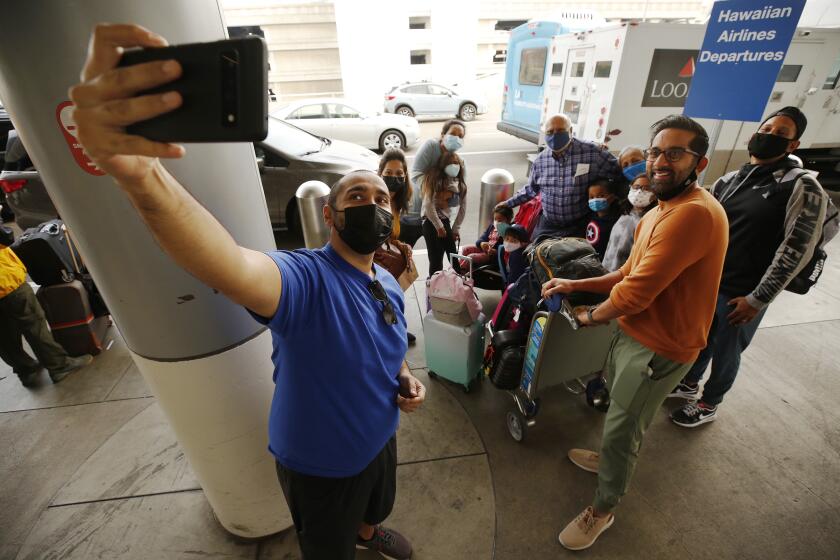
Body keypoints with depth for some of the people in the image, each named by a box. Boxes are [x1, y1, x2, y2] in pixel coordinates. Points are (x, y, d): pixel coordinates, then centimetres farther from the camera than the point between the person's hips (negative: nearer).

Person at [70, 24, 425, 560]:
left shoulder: (390, 286, -9)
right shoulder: (305, 278, -34)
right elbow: (230, 267, -57)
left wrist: (406, 379, -11)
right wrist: (139, 175, -73)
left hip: (380, 440, 7)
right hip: (319, 465, -6)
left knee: (374, 508, 39)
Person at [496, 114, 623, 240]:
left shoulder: (592, 152, -14)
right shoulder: (540, 160, 0)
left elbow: (618, 173, -3)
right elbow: (530, 189, 15)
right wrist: (508, 203, 18)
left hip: (579, 227, -4)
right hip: (547, 225, 4)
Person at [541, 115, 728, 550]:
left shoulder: (695, 213, -27)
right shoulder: (662, 211, 9)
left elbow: (638, 291, -29)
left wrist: (591, 316, -11)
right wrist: (575, 285, 2)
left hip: (659, 347, -9)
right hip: (634, 332, 9)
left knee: (621, 430, 7)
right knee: (618, 409, 28)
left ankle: (602, 510, 31)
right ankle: (614, 460, 55)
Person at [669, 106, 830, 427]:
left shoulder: (803, 189, -9)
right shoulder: (729, 181, 6)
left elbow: (796, 251, -13)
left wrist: (757, 299, -15)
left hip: (742, 295, -5)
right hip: (706, 282, 5)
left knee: (725, 353, 12)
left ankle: (708, 406, 32)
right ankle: (689, 384, 43)